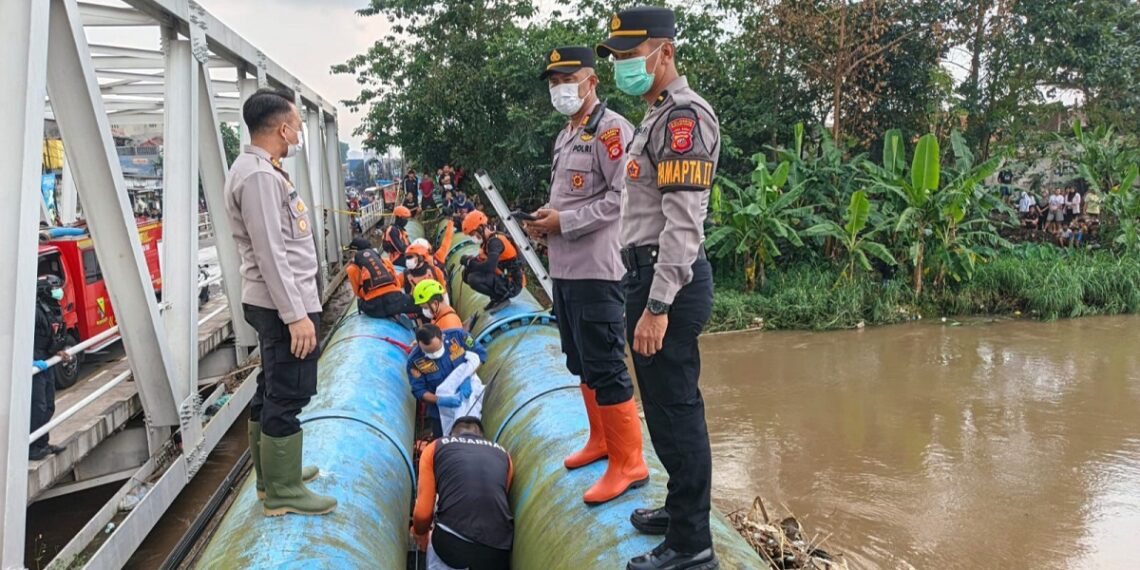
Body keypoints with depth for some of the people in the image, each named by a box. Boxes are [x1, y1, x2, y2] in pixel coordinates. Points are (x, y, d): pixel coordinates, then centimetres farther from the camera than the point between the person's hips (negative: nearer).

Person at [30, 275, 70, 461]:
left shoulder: (53, 310, 10)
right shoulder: (35, 311, -20)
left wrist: (59, 352, 12)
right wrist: (32, 361, -29)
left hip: (47, 363, 10)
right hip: (34, 366, -10)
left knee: (48, 407, 16)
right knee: (38, 408, -8)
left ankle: (42, 444, 27)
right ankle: (31, 448, -1)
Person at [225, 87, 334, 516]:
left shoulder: (262, 169, 14)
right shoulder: (258, 175, -18)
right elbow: (270, 254, -23)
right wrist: (296, 315, -23)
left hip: (282, 302, 11)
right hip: (285, 304, -11)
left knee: (271, 392, 18)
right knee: (288, 396, -4)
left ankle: (273, 473, 30)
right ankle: (282, 492, 5)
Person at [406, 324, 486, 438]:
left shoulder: (457, 335, -21)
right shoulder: (415, 360, -22)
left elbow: (479, 353, -9)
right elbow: (419, 391, -15)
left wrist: (467, 377, -21)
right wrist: (440, 400, -31)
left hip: (469, 396, 1)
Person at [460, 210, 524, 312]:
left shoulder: (495, 241, -20)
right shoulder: (487, 241, 10)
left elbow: (489, 267, -32)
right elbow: (481, 261, 17)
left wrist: (469, 262, -16)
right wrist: (471, 260, -5)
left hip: (513, 285, -10)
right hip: (503, 278, 10)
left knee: (473, 278, -25)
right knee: (467, 273, 9)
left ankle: (502, 297, -9)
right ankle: (496, 297, 8)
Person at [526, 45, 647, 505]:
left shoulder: (611, 130, -11)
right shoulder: (565, 136, 19)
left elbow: (623, 197, -20)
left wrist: (564, 222, -17)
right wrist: (547, 221, 6)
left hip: (596, 269, -10)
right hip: (563, 268, 10)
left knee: (605, 367, -6)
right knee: (580, 363, 18)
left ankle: (628, 462, 4)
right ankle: (601, 440, 33)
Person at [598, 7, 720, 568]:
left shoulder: (684, 115, -14)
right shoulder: (659, 115, 18)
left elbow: (683, 222, -22)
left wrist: (656, 305, -25)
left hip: (669, 281, -10)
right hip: (650, 274, 10)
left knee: (676, 410, -3)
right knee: (668, 407, 19)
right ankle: (682, 508, 35)